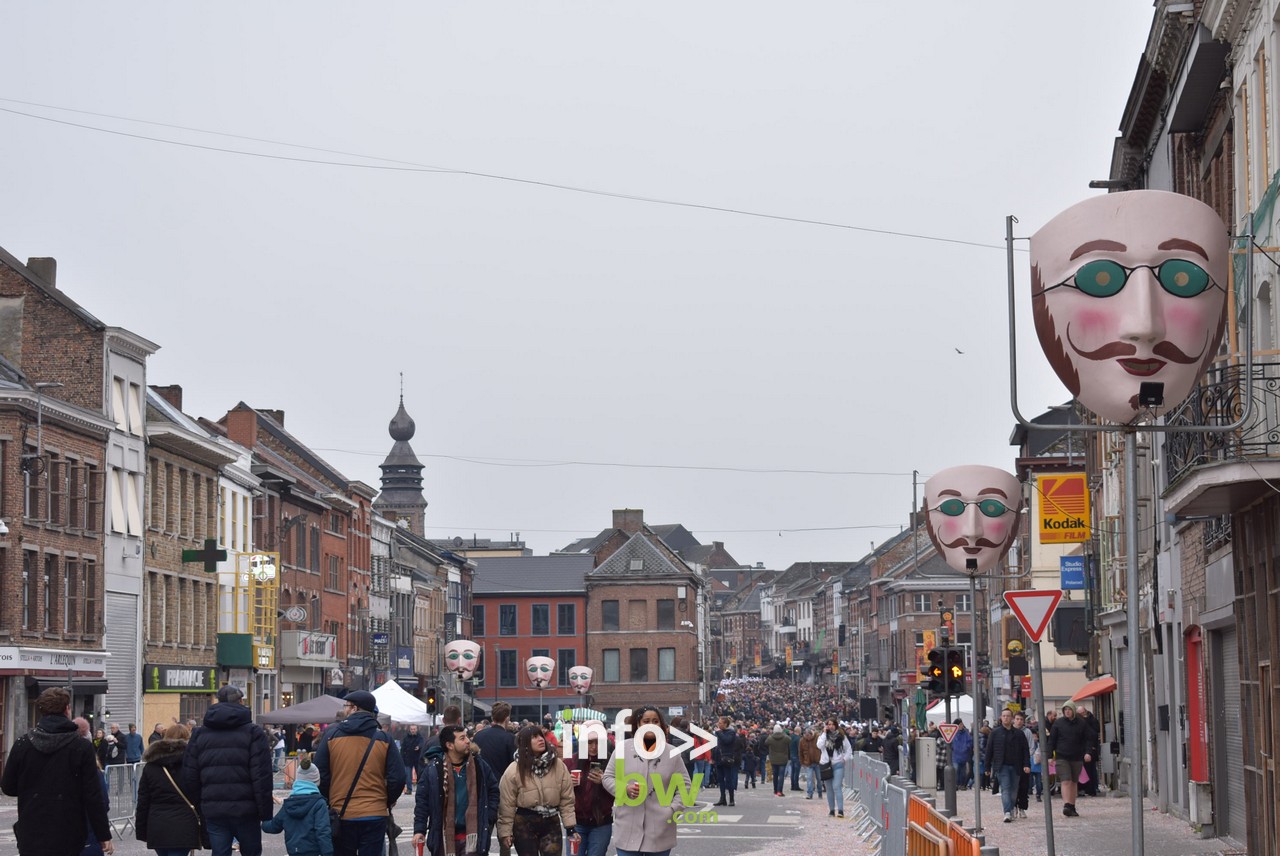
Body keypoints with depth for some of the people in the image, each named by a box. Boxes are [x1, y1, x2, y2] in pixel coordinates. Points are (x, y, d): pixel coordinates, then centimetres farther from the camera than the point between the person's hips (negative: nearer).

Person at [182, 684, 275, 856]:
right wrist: (265, 813, -6)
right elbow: (262, 776, -9)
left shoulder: (199, 734, 9)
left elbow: (189, 776, 9)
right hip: (245, 809, -3)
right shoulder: (253, 732, -3)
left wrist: (198, 806, 16)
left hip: (212, 810, 3)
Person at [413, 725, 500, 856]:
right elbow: (422, 800, -2)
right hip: (444, 836, 0)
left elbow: (493, 791, 13)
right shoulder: (434, 768, -5)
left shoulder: (479, 765, 1)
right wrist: (419, 829, -8)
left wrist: (489, 818, 3)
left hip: (472, 834, 0)